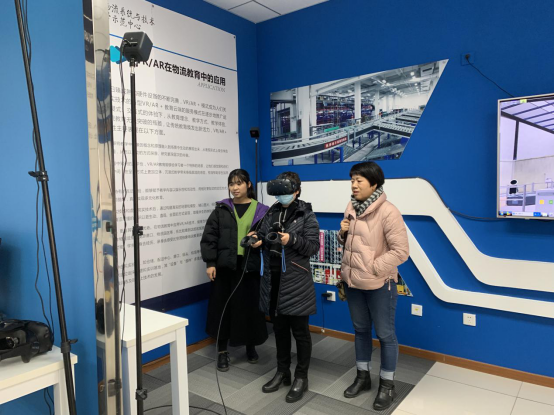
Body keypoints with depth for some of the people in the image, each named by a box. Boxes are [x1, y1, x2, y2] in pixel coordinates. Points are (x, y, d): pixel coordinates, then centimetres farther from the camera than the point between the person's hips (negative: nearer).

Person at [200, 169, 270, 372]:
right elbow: (209, 237, 0)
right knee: (223, 307, 7)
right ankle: (222, 352, 23)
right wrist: (210, 263, -6)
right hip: (225, 266, 1)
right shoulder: (221, 209, 3)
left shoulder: (260, 210, 2)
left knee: (250, 307, 9)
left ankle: (251, 347, 32)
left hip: (250, 267, 0)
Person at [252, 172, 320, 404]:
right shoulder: (271, 213, 10)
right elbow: (262, 236, 13)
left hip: (296, 282, -5)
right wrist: (257, 240, -9)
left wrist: (292, 239, -25)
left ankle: (301, 378, 21)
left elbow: (313, 246, -10)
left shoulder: (306, 215, -4)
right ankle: (282, 372, 33)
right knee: (279, 328, 16)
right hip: (273, 279, 5)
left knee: (300, 331, 6)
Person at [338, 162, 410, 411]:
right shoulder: (351, 208, 5)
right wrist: (343, 233, -6)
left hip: (379, 285, -7)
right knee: (361, 330, 20)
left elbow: (401, 251, -19)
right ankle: (363, 377, 38)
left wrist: (373, 268, -18)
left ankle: (387, 386, 28)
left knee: (385, 334, 10)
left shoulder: (388, 212, -18)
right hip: (353, 282, 7)